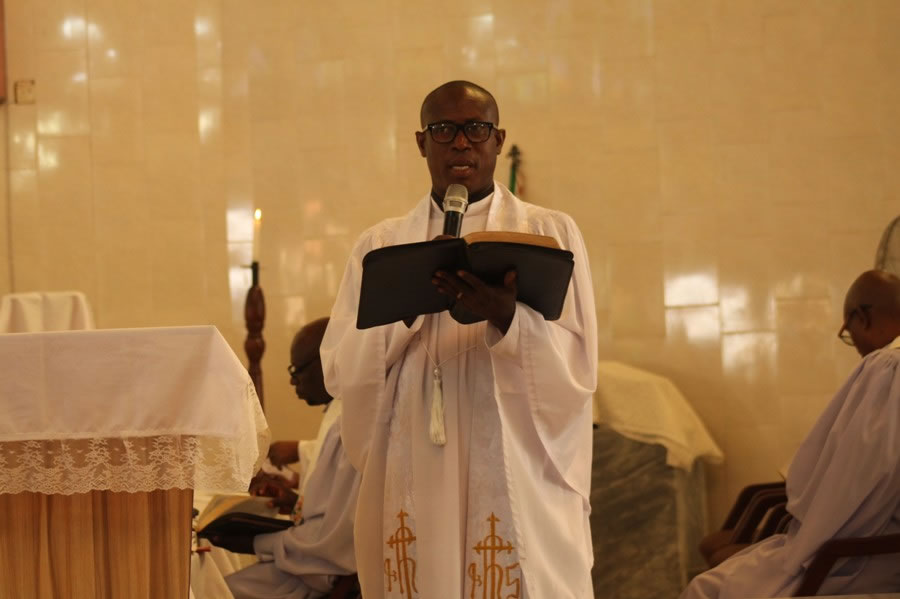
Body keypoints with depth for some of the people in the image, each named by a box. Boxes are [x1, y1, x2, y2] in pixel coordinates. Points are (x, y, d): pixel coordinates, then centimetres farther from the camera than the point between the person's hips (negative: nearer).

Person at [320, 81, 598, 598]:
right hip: (414, 485, 2)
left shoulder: (552, 233, 5)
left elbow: (577, 366, -4)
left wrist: (506, 317, -22)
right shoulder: (381, 245, 10)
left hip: (519, 484, -1)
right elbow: (340, 370, 1)